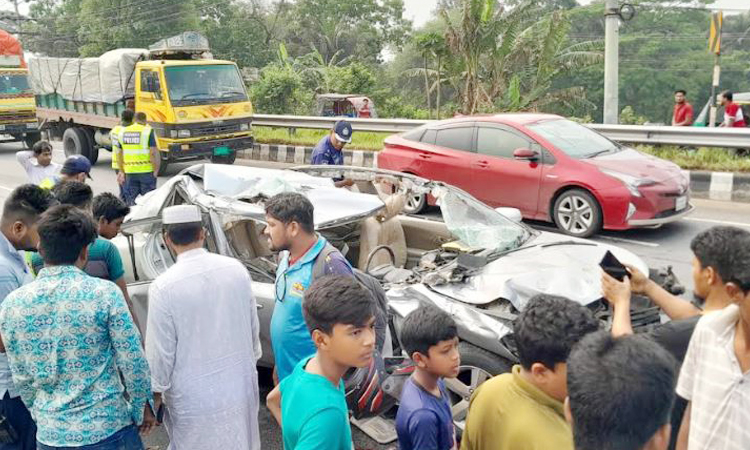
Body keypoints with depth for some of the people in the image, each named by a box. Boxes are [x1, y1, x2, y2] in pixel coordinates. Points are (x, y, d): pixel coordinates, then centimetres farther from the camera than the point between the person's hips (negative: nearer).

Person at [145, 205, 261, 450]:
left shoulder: (164, 286, -18)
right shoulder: (237, 269, -6)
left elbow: (160, 350, -11)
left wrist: (156, 391, 4)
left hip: (195, 397, -4)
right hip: (240, 386, 4)